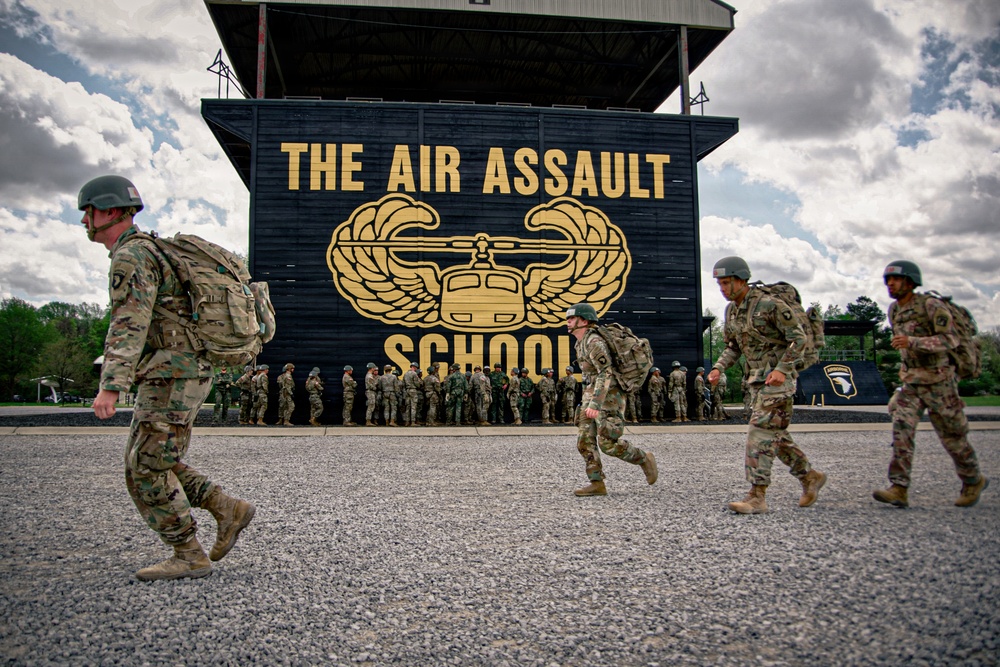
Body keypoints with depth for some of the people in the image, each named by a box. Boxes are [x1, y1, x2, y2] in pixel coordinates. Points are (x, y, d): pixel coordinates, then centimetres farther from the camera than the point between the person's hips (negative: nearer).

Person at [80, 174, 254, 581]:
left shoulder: (131, 256, -11)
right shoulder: (147, 251, 22)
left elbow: (129, 326, -24)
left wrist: (111, 387, -31)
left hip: (172, 376, -10)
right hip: (179, 375, 10)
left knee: (147, 470, -4)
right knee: (145, 465, 13)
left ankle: (190, 558, 4)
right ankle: (229, 510, 13)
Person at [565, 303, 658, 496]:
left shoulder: (594, 342, -18)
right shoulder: (581, 343, 13)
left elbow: (606, 373, -26)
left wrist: (595, 404, -33)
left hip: (608, 396, -10)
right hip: (591, 395, 10)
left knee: (608, 443, -10)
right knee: (585, 441, 1)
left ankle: (644, 459, 11)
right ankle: (597, 484, 3)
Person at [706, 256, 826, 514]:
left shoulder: (770, 305, -15)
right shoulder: (731, 310, 8)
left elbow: (799, 339, -13)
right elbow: (733, 347, 18)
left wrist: (781, 369, -22)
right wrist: (718, 368, 2)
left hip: (778, 378, -8)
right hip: (757, 380, 8)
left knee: (760, 432, -14)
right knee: (776, 435, 13)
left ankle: (757, 496, -13)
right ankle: (810, 477, 30)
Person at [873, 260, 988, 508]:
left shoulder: (931, 305, -15)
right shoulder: (894, 310, 7)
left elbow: (951, 339, -23)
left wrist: (912, 342, -33)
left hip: (938, 381, -6)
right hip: (911, 382, 6)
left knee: (951, 436, 7)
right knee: (901, 429, -10)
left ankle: (974, 481, 31)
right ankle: (898, 490, -14)